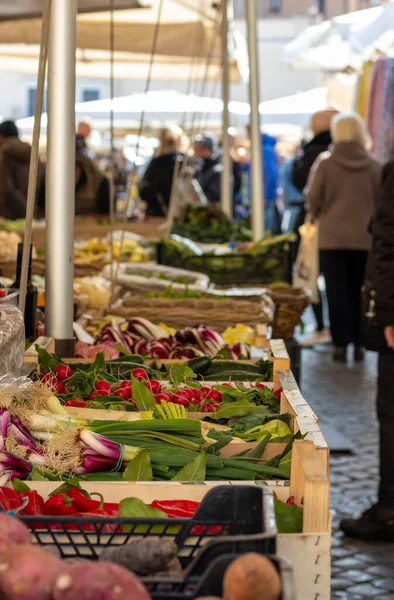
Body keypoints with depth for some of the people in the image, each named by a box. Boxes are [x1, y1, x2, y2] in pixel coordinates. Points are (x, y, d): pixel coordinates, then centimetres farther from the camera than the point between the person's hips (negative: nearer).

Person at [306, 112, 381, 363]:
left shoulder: (325, 163, -7)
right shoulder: (375, 167, -3)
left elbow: (313, 199, -1)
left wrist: (319, 217, 18)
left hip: (332, 237, -1)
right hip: (364, 239, 1)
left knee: (337, 293, 5)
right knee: (359, 292, 11)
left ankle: (341, 345, 3)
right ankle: (358, 344, 13)